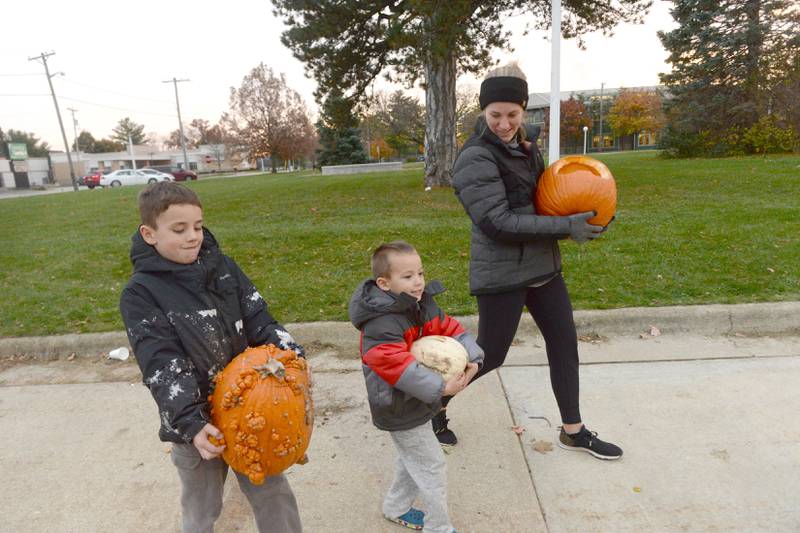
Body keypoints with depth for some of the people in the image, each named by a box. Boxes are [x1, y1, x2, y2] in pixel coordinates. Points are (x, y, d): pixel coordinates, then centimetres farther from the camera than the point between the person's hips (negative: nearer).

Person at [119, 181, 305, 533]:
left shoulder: (222, 266, 0)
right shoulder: (140, 294, -12)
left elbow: (257, 318, -1)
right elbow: (162, 367, -19)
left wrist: (289, 353, -17)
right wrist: (191, 424, -27)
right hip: (194, 423, -2)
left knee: (273, 494, 17)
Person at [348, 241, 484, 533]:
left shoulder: (423, 305, -3)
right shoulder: (381, 323, -31)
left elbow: (450, 329, -2)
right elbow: (396, 366, -39)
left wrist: (471, 358, -19)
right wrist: (440, 387, -40)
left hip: (417, 400, 9)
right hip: (399, 409, -9)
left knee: (413, 459, 27)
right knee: (431, 465, 6)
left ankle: (396, 508, 49)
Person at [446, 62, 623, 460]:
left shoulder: (524, 145, 9)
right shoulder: (475, 159, -17)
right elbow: (498, 223, -24)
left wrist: (580, 217, 1)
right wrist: (566, 226, -21)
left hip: (543, 266, 8)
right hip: (502, 274, -8)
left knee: (564, 343, 14)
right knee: (489, 356, 3)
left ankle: (573, 432, 32)